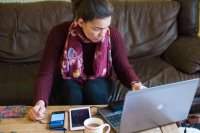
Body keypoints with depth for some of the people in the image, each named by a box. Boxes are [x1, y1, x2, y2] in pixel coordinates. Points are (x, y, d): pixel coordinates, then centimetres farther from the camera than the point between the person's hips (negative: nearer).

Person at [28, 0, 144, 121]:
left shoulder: (113, 34, -22)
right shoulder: (59, 33, -26)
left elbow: (123, 68, -9)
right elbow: (46, 73, -25)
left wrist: (135, 83, -32)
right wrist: (40, 102, -43)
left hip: (98, 83, 1)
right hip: (68, 82, -1)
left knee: (93, 90, -32)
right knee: (72, 94, -33)